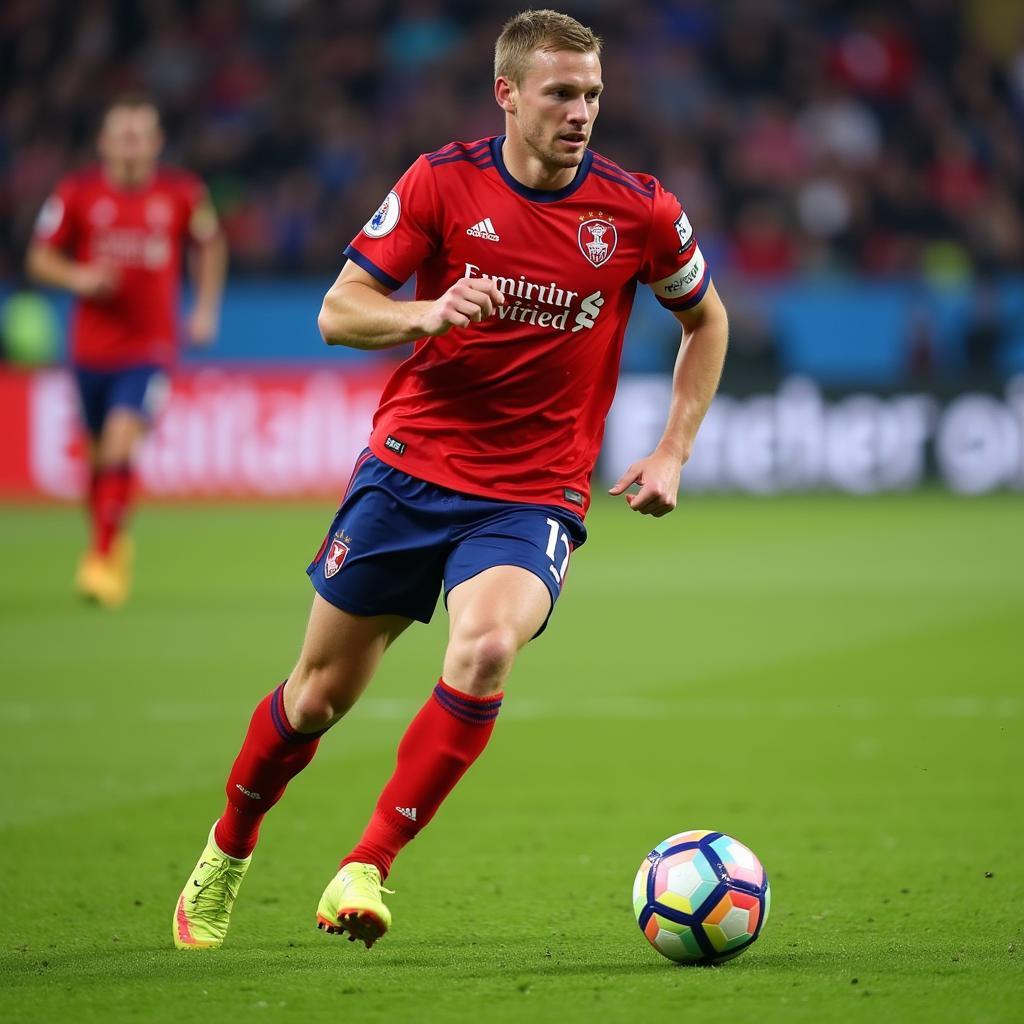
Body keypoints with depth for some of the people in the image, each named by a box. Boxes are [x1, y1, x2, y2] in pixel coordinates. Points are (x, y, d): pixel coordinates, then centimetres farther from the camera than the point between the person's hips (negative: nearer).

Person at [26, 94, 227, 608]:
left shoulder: (183, 193, -3)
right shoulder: (76, 193, -4)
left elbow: (211, 245, 16)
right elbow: (40, 258, 3)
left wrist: (206, 307, 9)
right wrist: (78, 277, -16)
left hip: (150, 347, -2)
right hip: (91, 348, 2)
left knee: (120, 449, -20)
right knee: (99, 456, 13)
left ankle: (103, 559, -13)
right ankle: (112, 544, 38)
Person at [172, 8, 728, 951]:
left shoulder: (640, 211, -5)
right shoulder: (441, 183, -6)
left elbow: (706, 319, 13)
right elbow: (338, 313, -6)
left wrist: (673, 453, 4)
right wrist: (425, 315, -26)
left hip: (533, 498, -1)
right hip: (409, 471, 1)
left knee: (487, 645, -31)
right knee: (322, 691, 7)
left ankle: (368, 869, -23)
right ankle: (226, 854, 34)